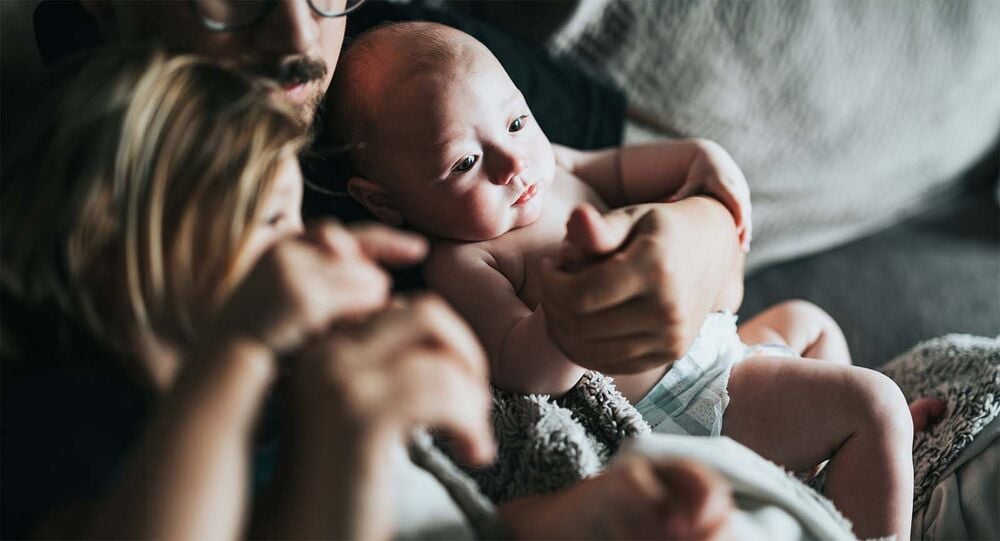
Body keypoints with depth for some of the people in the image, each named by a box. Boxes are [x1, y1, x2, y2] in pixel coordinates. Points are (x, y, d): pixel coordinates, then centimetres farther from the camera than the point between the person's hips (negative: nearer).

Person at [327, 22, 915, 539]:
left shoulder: (547, 166, 2)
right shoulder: (462, 265, -25)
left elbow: (618, 167, 19)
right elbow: (535, 373, -35)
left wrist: (699, 155, 1)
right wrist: (571, 298, -54)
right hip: (678, 410, -10)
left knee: (806, 321, 32)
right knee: (871, 403, -14)